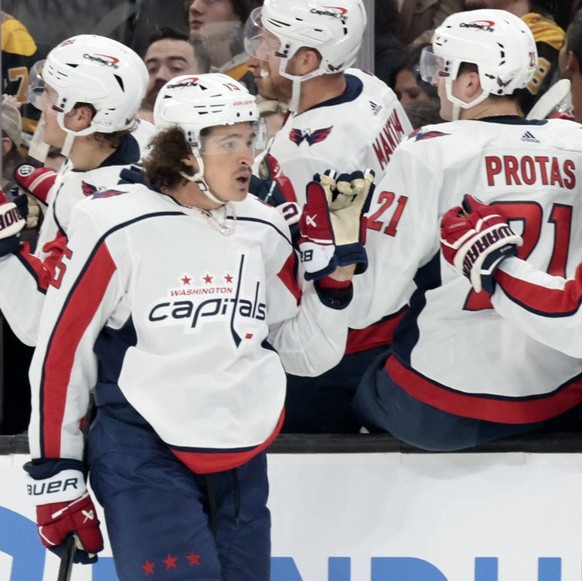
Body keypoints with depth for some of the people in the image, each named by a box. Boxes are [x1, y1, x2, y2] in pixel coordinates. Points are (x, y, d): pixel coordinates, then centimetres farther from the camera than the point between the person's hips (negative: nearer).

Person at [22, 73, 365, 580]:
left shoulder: (265, 233, 7)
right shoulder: (123, 229, -9)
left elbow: (309, 353, 14)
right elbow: (60, 349, -5)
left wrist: (335, 269, -1)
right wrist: (56, 477, -4)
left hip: (242, 461, 6)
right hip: (143, 456, -6)